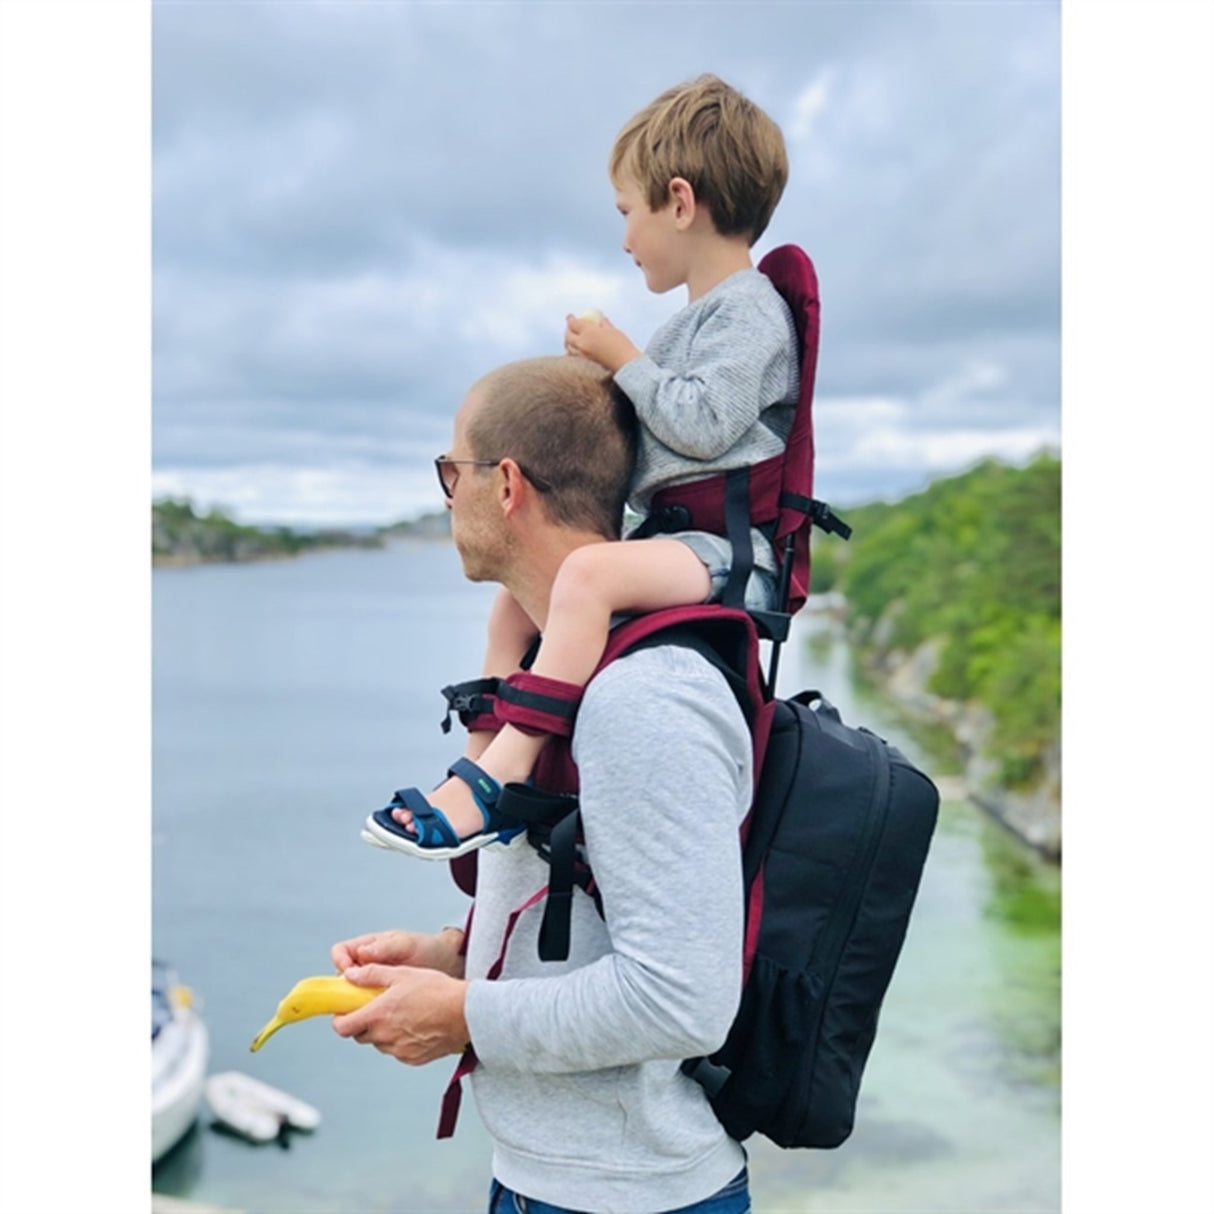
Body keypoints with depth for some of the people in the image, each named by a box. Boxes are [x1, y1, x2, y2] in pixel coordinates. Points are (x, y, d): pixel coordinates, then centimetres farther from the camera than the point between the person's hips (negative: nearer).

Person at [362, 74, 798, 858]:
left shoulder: (750, 309, -7)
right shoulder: (700, 317, 24)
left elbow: (699, 424, -21)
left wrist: (624, 359, -10)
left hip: (729, 549, -11)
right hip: (681, 541, 11)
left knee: (586, 572, -35)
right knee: (516, 601, 13)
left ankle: (501, 773, -34)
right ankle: (479, 769, 8)